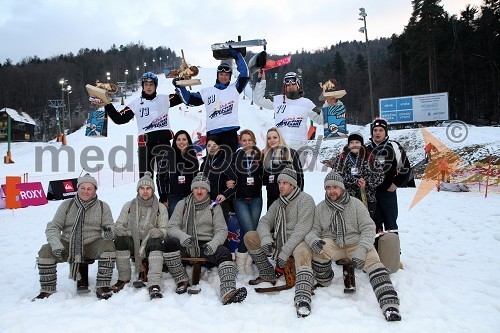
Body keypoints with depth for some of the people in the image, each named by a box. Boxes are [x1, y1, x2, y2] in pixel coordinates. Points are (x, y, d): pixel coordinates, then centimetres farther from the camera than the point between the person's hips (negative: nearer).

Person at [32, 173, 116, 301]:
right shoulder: (67, 205, 6)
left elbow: (110, 227, -1)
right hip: (68, 245, 2)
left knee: (109, 246, -30)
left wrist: (108, 233, -28)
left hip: (92, 246, -1)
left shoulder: (103, 207, 5)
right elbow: (53, 227, 2)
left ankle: (102, 287, -19)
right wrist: (56, 246, -17)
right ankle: (47, 289, 0)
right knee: (45, 251, -21)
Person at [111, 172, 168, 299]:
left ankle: (154, 285, -42)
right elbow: (118, 226, 8)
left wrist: (155, 232, -19)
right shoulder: (129, 206, 12)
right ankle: (123, 278, -15)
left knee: (155, 243, -34)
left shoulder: (160, 208, 9)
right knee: (120, 240, -29)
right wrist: (130, 233, -14)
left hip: (150, 243, -1)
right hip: (132, 243, 2)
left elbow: (164, 231, 4)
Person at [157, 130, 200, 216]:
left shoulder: (192, 155, 8)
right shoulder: (169, 156, 2)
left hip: (190, 197, 2)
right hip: (173, 198, -1)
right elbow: (160, 177, 2)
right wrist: (163, 199, -2)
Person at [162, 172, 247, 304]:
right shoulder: (183, 204, 10)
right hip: (185, 246, 0)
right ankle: (182, 281, -15)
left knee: (224, 252, -29)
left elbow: (221, 230, 2)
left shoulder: (214, 207, 10)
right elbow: (172, 227, 2)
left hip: (206, 245, 0)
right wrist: (183, 236, -23)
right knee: (169, 242, -29)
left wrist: (213, 244, -22)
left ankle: (228, 293, -46)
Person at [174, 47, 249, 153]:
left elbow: (244, 73, 3)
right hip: (212, 133, 1)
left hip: (230, 132, -1)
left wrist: (236, 55, 1)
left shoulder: (234, 89, 11)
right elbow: (190, 99, 17)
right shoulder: (207, 92, 14)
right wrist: (180, 87, 8)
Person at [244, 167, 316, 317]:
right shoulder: (278, 203, 15)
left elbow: (302, 229, -18)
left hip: (298, 241, -7)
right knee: (250, 237, -3)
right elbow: (264, 222, 6)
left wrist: (285, 252, -23)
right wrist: (266, 239, -18)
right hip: (278, 241, 7)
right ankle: (268, 275, 3)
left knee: (302, 252, -40)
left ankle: (302, 299, -49)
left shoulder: (305, 199, -8)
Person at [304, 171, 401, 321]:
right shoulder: (320, 208, 6)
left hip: (355, 243, -1)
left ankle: (390, 304, -35)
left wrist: (361, 250, -22)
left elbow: (368, 228, -6)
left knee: (372, 260, -28)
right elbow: (313, 230, 4)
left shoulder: (355, 204, -1)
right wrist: (313, 239, -22)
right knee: (319, 247, -29)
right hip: (332, 245, 1)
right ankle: (323, 282, -3)